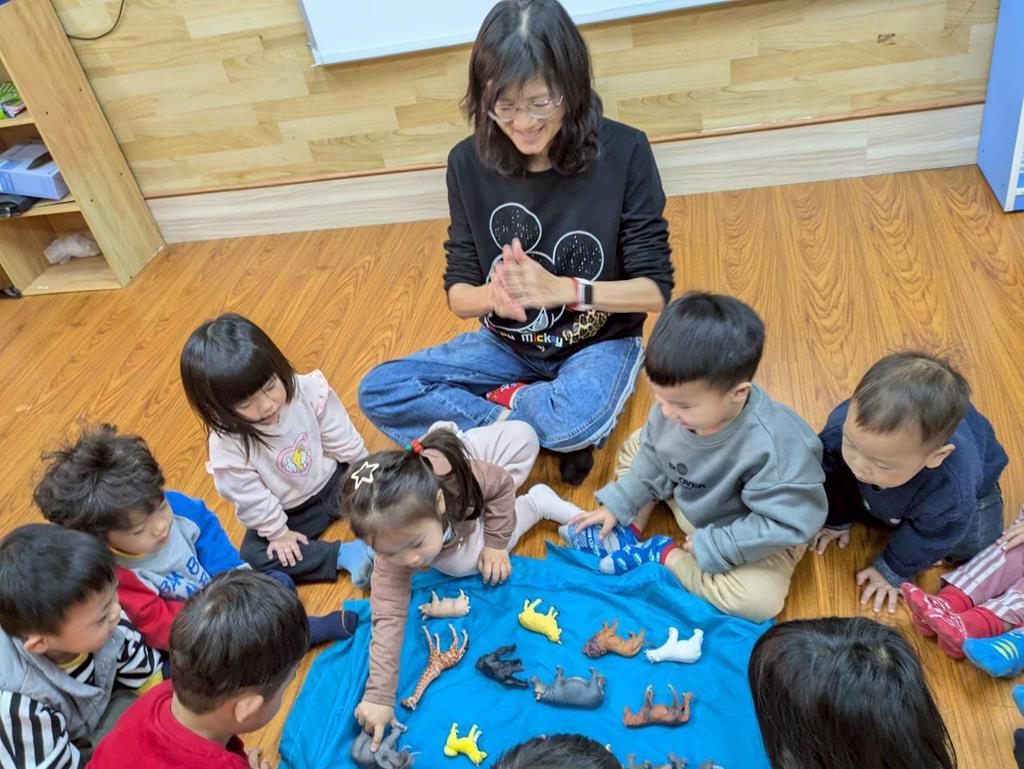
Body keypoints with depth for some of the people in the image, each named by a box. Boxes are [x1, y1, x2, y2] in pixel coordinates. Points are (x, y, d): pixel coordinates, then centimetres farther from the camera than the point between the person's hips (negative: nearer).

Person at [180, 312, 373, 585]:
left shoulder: (307, 390, -24)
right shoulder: (227, 444, -29)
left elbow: (343, 439, -9)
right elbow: (251, 499, -16)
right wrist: (278, 532, -8)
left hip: (333, 479, 1)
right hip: (288, 511, -1)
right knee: (251, 557, -21)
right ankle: (345, 554, -23)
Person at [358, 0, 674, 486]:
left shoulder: (623, 152, -17)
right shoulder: (469, 162, -9)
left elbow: (656, 290, -15)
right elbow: (458, 294, -4)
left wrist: (560, 288, -31)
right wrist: (493, 297, -29)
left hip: (600, 343, -3)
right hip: (509, 344, 4)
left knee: (578, 419, -38)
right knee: (376, 391, -14)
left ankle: (466, 427, -6)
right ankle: (543, 436, -13)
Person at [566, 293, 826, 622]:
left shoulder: (773, 446, -42)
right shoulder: (676, 402, -24)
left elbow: (785, 524, -31)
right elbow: (653, 458, -3)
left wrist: (712, 549, -27)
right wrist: (617, 506, -3)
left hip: (755, 533, -5)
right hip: (688, 496, 6)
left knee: (759, 600, -30)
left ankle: (664, 555, -11)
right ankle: (630, 531, -4)